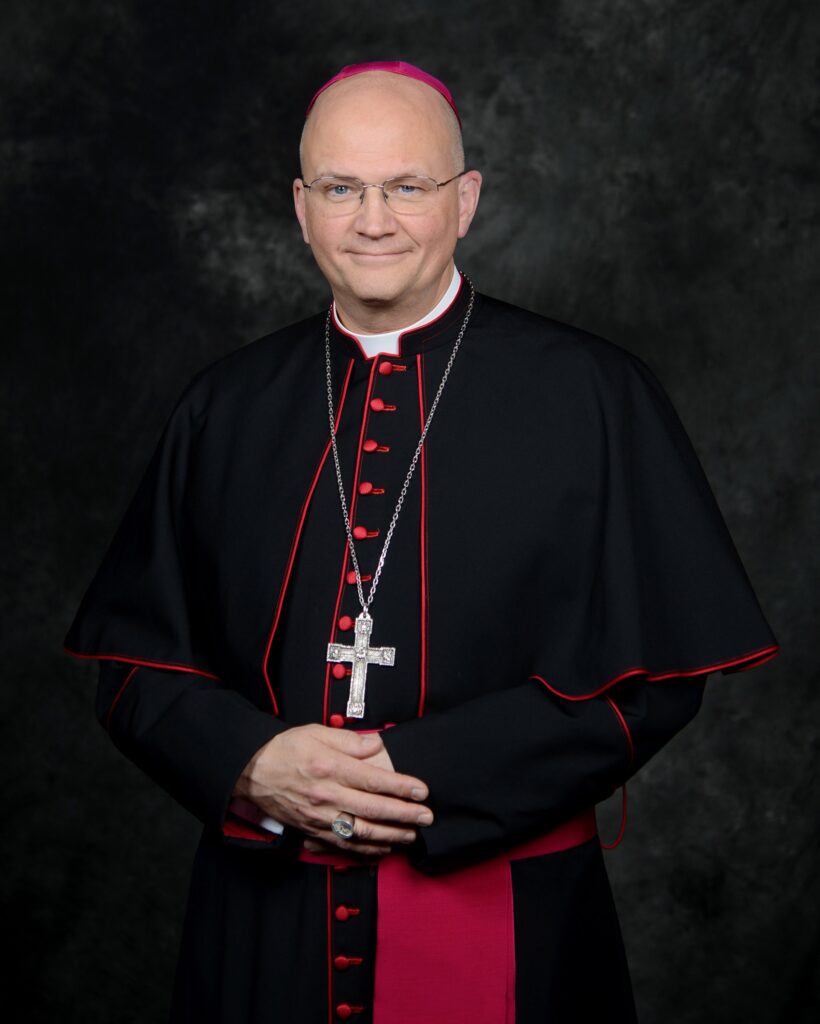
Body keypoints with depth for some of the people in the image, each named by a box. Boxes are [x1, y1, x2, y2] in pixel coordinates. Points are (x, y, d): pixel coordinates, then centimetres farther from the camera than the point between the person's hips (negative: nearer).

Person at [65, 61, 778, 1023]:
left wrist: (424, 776, -16)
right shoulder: (226, 408, 3)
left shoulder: (590, 396, -6)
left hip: (505, 923, -2)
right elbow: (137, 662, 5)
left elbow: (652, 670, -8)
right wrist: (254, 764, -14)